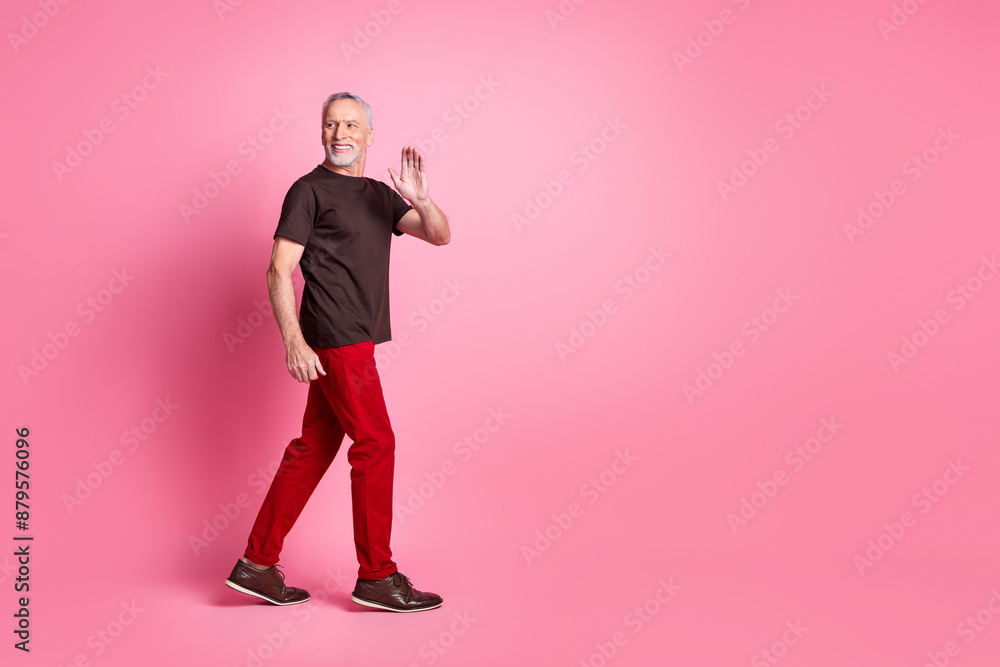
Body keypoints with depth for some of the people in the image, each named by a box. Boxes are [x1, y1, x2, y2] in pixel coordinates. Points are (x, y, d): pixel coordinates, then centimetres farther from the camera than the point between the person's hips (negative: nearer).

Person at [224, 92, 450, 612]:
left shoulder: (379, 195, 17)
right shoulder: (310, 190, -4)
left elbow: (439, 235, 7)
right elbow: (279, 270, -10)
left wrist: (419, 198, -13)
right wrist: (293, 340, -19)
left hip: (354, 341, 8)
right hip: (333, 341, -8)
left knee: (313, 449, 9)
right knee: (375, 445, -6)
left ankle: (257, 564, 18)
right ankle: (377, 577, 4)